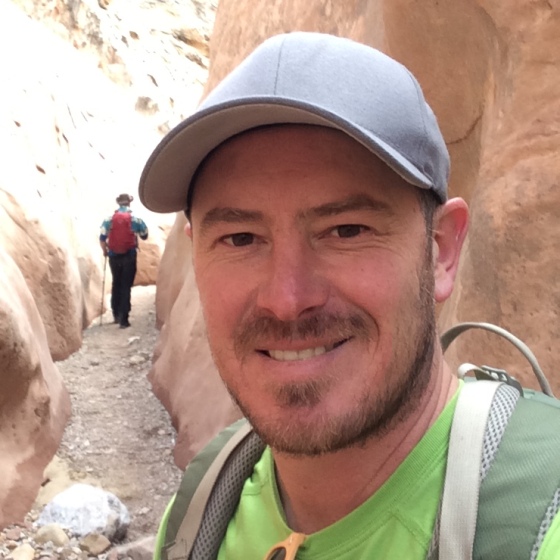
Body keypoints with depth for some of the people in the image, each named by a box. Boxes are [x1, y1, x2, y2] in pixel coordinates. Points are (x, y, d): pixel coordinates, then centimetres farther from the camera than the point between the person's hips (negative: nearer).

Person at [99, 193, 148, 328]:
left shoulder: (108, 220, -2)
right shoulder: (135, 219, -6)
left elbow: (102, 239, -3)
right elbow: (144, 236, 6)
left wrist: (105, 251, 15)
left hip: (114, 256, 2)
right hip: (129, 256, -2)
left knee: (116, 284, 21)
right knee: (126, 286, 1)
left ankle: (116, 314, 29)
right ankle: (123, 319, -4)